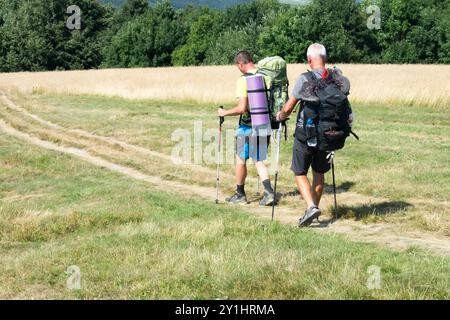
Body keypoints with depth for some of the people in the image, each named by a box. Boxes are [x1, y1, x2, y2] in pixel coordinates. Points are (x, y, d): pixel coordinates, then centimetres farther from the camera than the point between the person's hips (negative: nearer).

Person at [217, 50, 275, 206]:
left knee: (241, 160, 12)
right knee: (259, 161, 13)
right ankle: (269, 192, -3)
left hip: (248, 127, -6)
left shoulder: (243, 80, -16)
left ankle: (240, 194, 23)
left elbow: (242, 108, -21)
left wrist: (225, 113, -6)